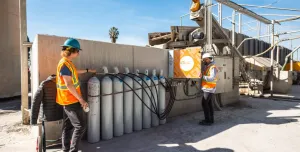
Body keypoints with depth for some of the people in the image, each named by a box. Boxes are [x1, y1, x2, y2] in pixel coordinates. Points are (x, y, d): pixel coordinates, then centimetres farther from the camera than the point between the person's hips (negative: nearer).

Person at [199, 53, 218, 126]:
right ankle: (211, 119, 19)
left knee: (204, 103, -9)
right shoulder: (206, 67, 15)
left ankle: (207, 120, -3)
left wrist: (202, 76, -32)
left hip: (209, 89, -9)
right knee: (209, 104, 11)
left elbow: (212, 78, -26)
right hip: (207, 89, 9)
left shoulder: (213, 67, -14)